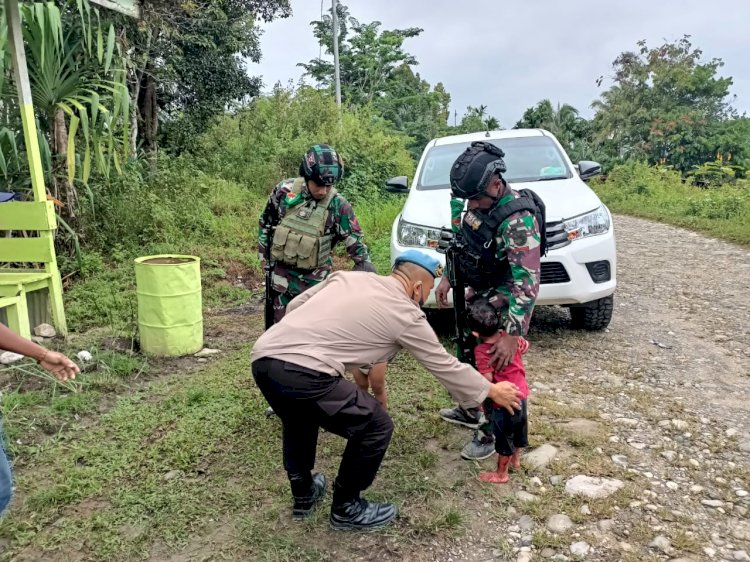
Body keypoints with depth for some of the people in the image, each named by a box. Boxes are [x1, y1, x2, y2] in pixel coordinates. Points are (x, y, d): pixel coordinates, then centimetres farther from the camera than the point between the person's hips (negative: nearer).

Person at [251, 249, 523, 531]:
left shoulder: (347, 276, 21)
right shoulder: (406, 314, 6)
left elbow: (294, 305, 23)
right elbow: (444, 365, 16)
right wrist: (491, 391, 30)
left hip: (262, 356, 8)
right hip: (301, 373, -8)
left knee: (298, 420, 36)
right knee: (375, 427, 11)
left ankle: (303, 495, 48)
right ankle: (346, 509, 28)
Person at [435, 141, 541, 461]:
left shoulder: (517, 220, -32)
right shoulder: (475, 201, -7)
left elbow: (527, 283, -32)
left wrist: (512, 334, -33)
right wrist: (446, 278, 8)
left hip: (501, 303, -8)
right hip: (476, 294, 8)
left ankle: (491, 433, 22)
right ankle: (470, 411, 43)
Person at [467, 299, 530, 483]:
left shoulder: (482, 351, -25)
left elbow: (487, 380, -25)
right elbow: (525, 346, 11)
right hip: (521, 394, 7)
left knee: (504, 437, 11)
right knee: (519, 429, 26)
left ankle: (501, 474, 28)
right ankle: (516, 459, 49)